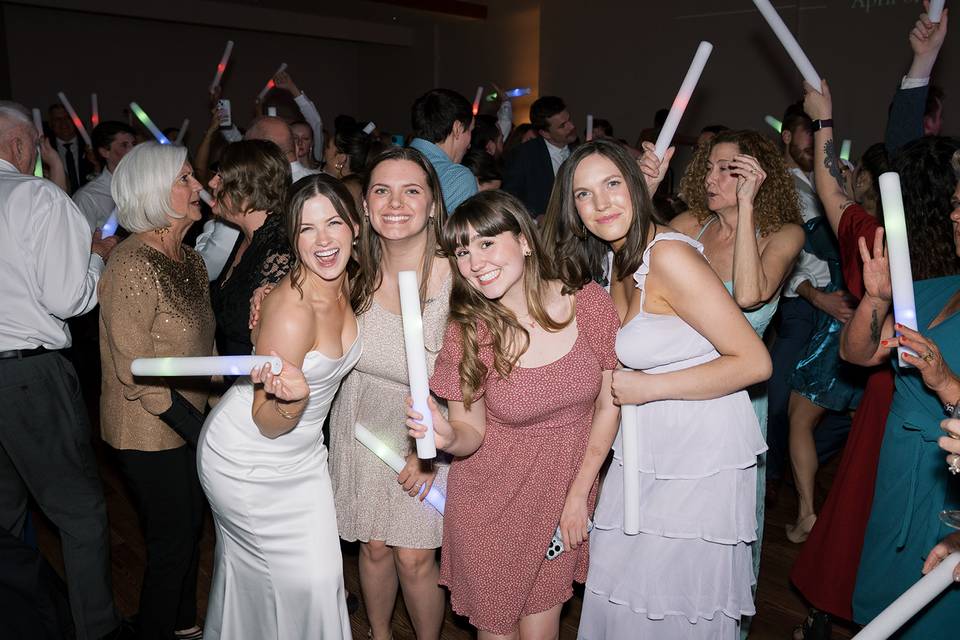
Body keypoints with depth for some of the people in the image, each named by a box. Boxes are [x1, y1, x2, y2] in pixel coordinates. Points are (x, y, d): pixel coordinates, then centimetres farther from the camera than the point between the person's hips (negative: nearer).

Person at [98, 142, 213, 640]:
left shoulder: (189, 259, 4)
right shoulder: (132, 268, -22)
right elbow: (136, 374, -22)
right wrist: (199, 429, -20)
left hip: (188, 419, 8)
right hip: (149, 433, -8)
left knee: (190, 527, 21)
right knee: (171, 542, 8)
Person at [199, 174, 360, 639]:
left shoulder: (345, 287, -8)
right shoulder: (290, 310, -31)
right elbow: (267, 425, -24)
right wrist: (294, 398, -42)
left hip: (302, 453, 7)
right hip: (246, 459, -7)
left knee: (321, 570, 14)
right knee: (309, 577, 5)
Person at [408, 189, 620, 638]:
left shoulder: (589, 304, -14)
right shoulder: (468, 332, -16)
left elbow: (608, 406, -4)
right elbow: (472, 429, -7)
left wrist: (578, 495, -4)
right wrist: (448, 437, -31)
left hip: (566, 493, 1)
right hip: (490, 503, -1)